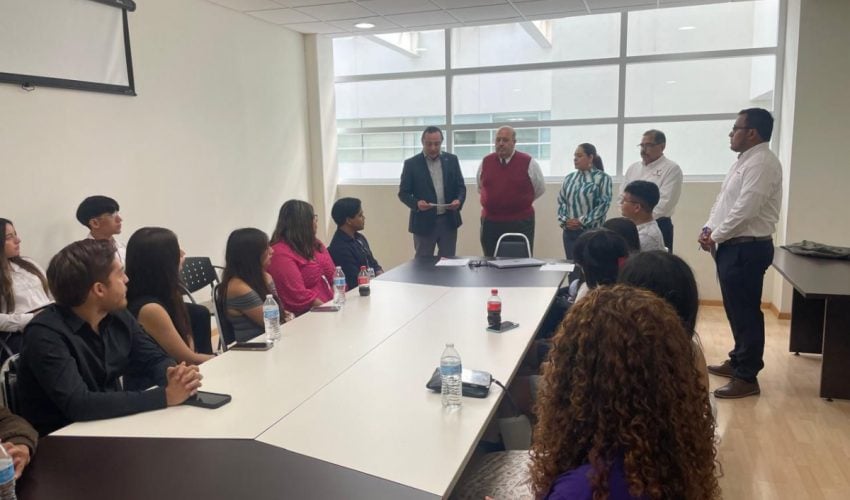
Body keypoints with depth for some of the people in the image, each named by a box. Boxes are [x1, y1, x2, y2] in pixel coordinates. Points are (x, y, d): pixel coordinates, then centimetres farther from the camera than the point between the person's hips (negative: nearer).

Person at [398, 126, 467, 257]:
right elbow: (403, 192, -2)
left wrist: (459, 200, -14)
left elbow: (461, 186, 8)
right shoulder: (411, 163, -2)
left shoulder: (452, 160, 6)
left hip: (448, 220, 2)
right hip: (424, 222, -2)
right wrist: (416, 203, -22)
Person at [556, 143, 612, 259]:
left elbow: (604, 204, -10)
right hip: (569, 231, 5)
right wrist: (564, 220, -5)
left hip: (592, 231, -4)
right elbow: (561, 202, 11)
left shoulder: (602, 178, -3)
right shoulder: (569, 178, 11)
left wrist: (582, 221, -14)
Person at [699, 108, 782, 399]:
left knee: (745, 312, -4)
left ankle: (747, 378, 4)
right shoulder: (744, 161, 17)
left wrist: (715, 236, -13)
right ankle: (738, 361, 31)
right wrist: (708, 229, 3)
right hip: (733, 246, 10)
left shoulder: (762, 162, -16)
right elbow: (722, 200, 18)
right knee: (736, 309, 18)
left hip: (747, 248, -10)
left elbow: (745, 209, -23)